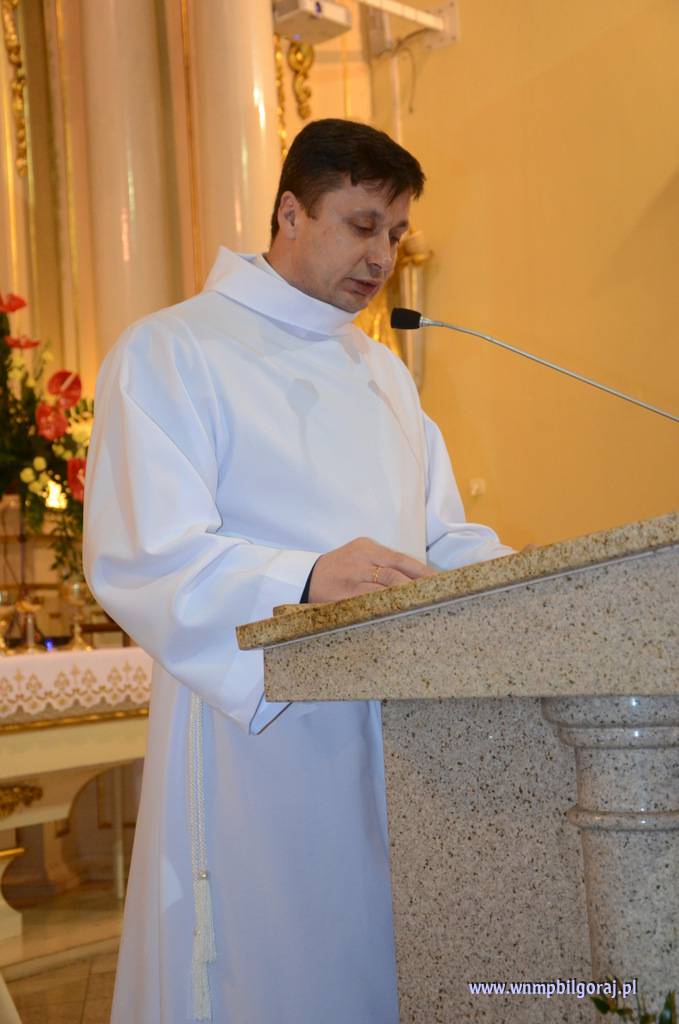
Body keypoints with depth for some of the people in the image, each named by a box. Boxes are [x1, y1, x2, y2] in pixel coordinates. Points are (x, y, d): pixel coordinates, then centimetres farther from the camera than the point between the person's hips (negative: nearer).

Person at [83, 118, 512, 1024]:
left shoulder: (383, 372, 20)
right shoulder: (169, 354, -3)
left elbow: (441, 539, 19)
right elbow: (140, 558, -16)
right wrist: (307, 579, -32)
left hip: (397, 734, 7)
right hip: (259, 736, -6)